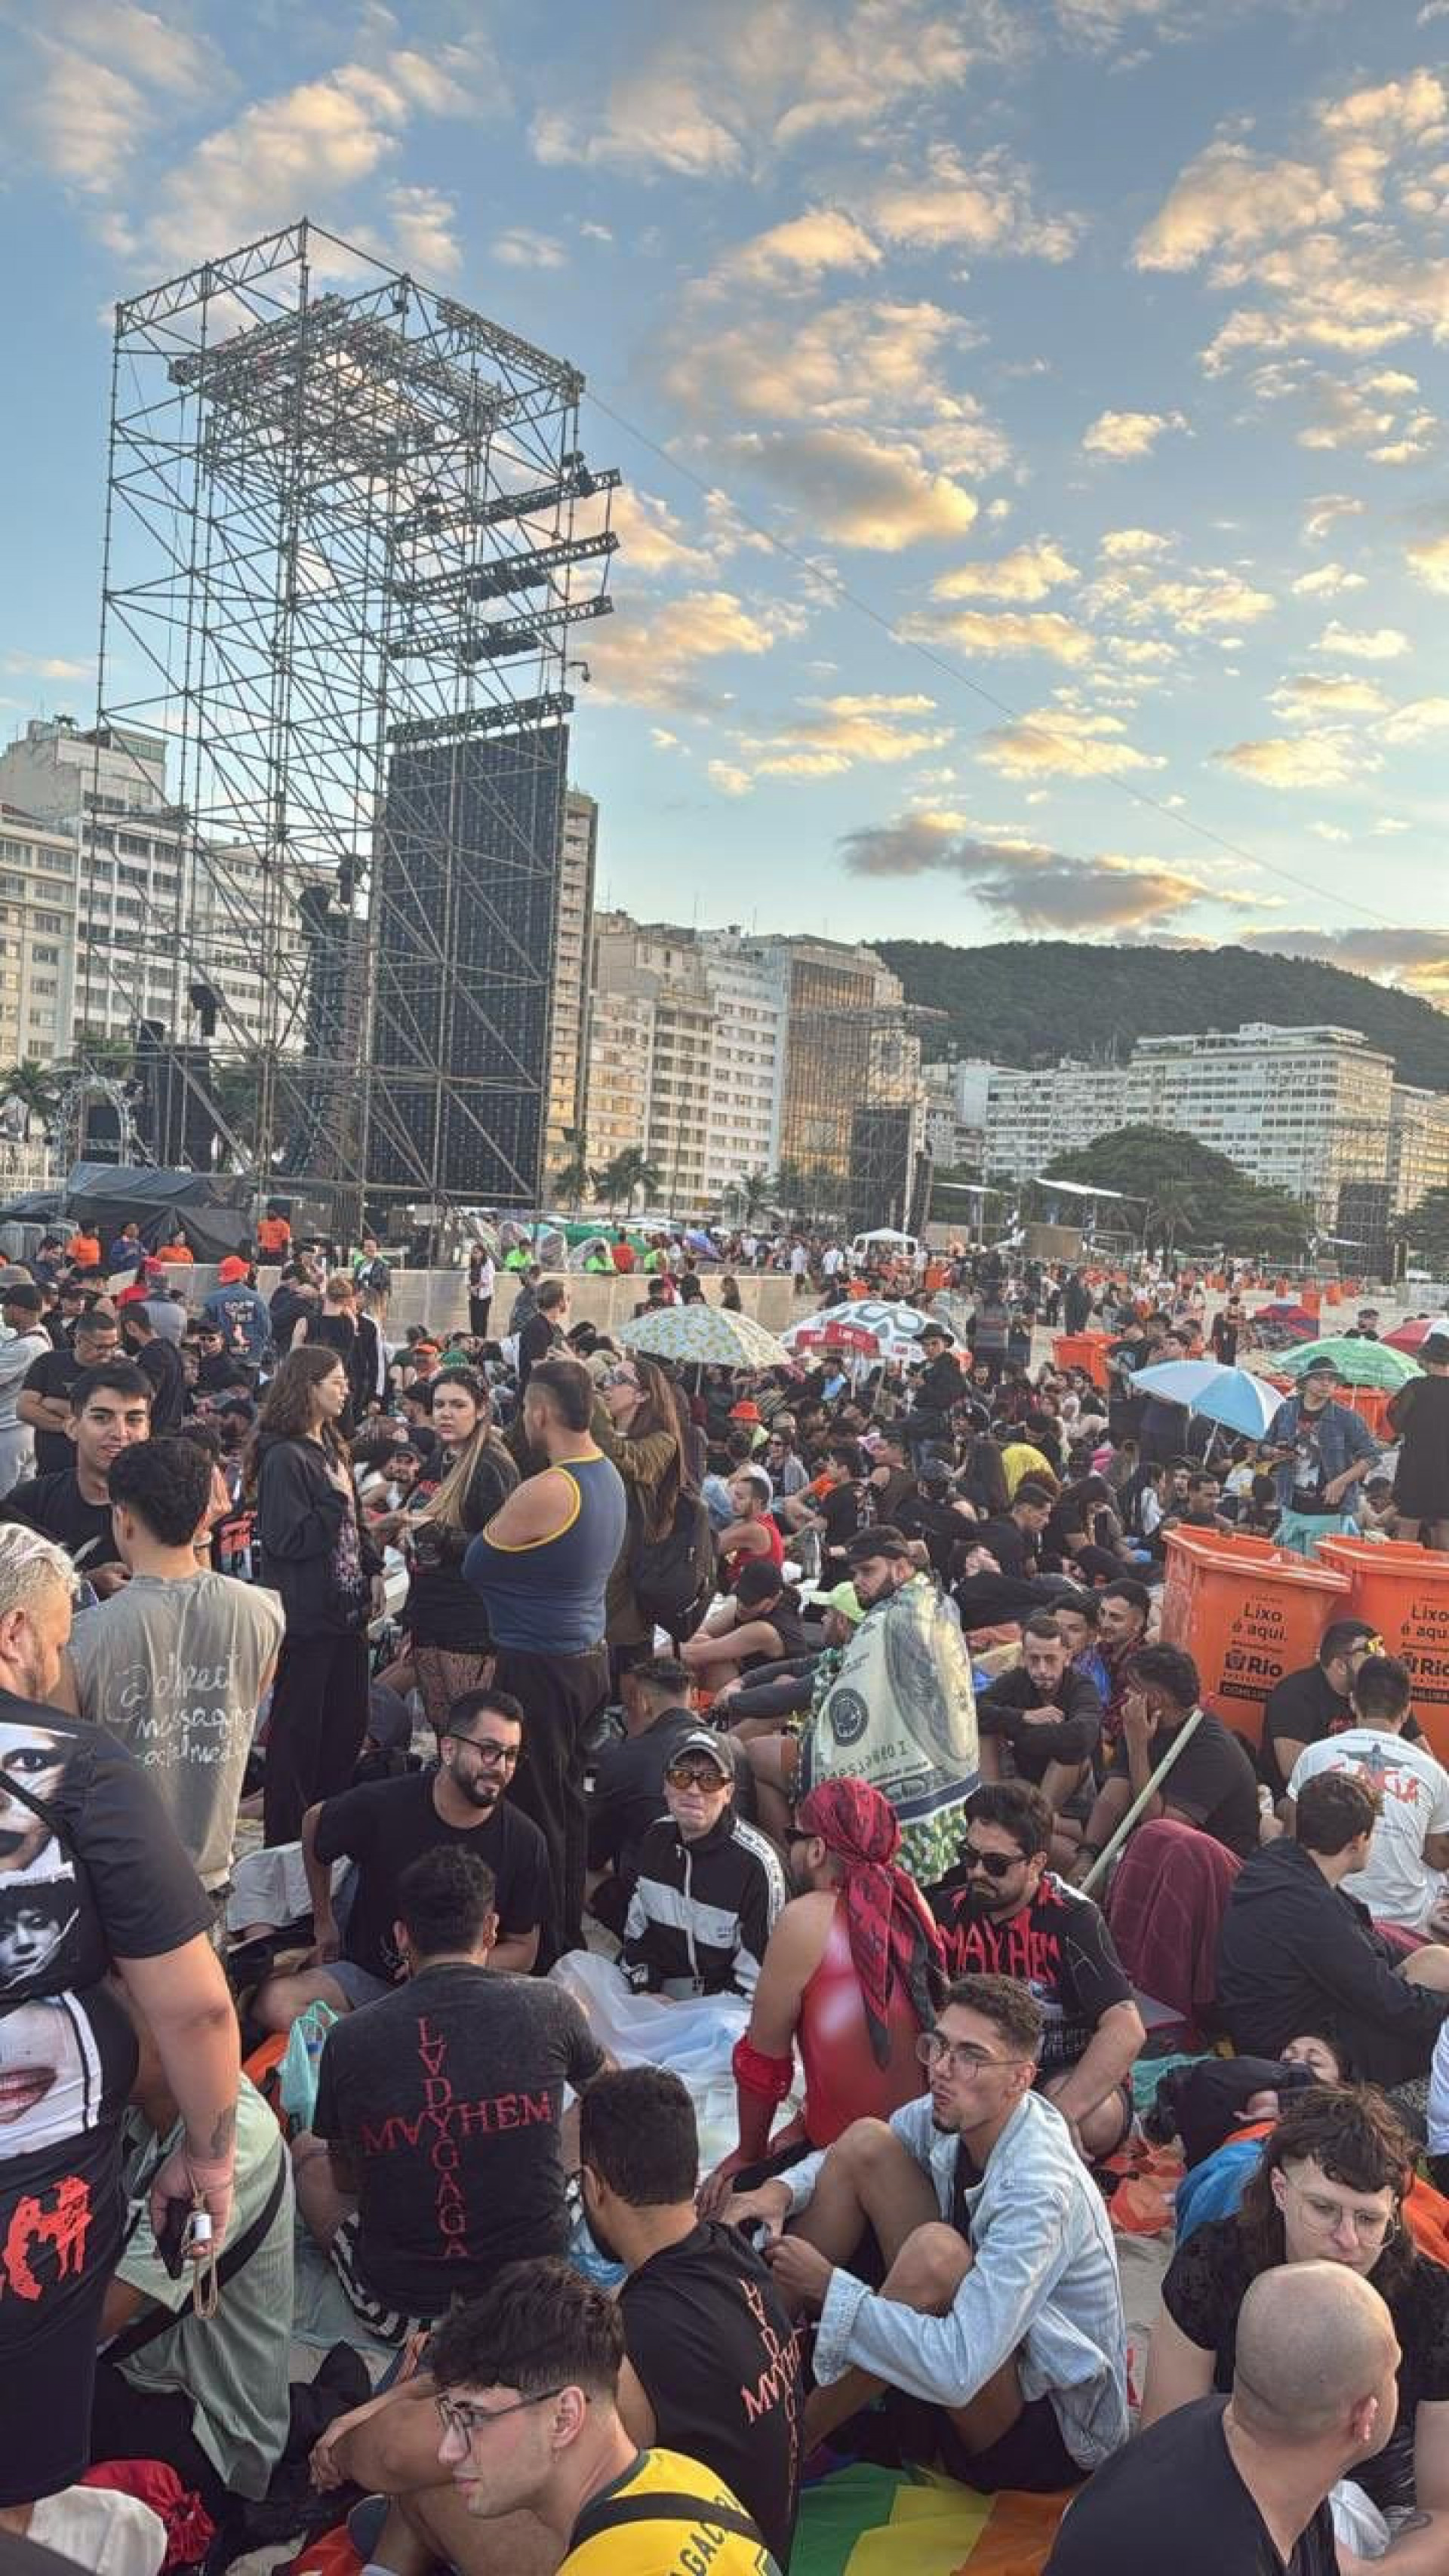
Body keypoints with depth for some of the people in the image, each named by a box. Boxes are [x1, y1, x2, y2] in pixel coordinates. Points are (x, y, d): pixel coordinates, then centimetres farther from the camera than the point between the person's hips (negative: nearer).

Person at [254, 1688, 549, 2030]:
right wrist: (323, 1922, 18)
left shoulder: (524, 1840, -7)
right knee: (274, 2002, -28)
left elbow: (523, 1950, 3)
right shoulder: (381, 1805, -9)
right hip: (367, 1975, 1)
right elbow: (313, 1823, 14)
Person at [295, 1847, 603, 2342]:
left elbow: (346, 2176, 7)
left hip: (400, 2311, -1)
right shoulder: (548, 2005, -10)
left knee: (306, 2150, 24)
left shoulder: (349, 2038, -10)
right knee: (592, 2114, 24)